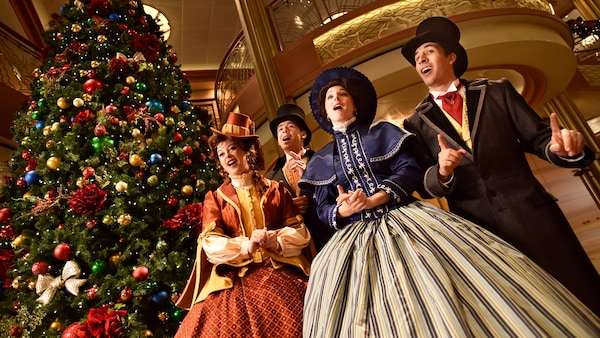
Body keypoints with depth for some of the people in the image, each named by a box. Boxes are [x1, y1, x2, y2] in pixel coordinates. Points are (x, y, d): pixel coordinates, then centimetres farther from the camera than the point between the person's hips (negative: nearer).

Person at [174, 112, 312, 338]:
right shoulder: (215, 197, 12)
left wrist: (276, 241, -13)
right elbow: (211, 244, -1)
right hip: (234, 279, 0)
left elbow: (301, 233, 7)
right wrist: (245, 247, -18)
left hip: (279, 273, 0)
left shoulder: (275, 190, 13)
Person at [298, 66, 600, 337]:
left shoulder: (382, 132, 8)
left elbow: (410, 171, -3)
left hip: (405, 221, -1)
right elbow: (323, 209, 7)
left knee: (439, 302, -6)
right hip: (356, 239, 2)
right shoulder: (320, 161, 12)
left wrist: (371, 200, -17)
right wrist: (343, 209, -17)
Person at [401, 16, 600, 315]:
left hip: (530, 213, 1)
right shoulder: (416, 123, 5)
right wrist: (441, 172, -22)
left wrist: (559, 146, -17)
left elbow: (537, 137, 5)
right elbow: (421, 182, 0)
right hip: (476, 228, 0)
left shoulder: (497, 91, 8)